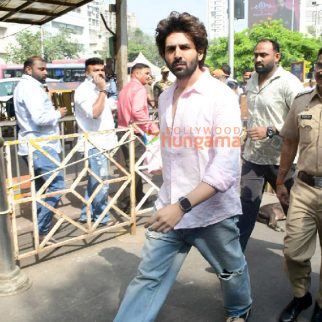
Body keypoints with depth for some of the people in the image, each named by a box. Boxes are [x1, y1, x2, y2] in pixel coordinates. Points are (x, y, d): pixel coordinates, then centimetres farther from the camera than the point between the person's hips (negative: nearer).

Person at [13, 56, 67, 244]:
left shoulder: (26, 86, 19)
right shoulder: (31, 87, -14)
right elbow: (40, 118, -26)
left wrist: (52, 112, 8)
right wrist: (58, 114, -9)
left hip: (35, 146, 11)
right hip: (40, 147, -11)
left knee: (41, 189, 15)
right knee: (56, 186, -12)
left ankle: (41, 230, 22)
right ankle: (41, 232, -8)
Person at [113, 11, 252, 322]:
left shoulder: (221, 96, -16)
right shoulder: (165, 97, 4)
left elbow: (226, 166, -25)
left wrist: (182, 205, -33)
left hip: (212, 212, -4)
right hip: (169, 209, 4)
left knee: (232, 272, 20)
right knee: (148, 278, 5)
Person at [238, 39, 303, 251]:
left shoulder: (289, 83, -14)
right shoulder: (252, 80, 8)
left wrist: (270, 131, -24)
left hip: (280, 158, -5)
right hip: (252, 156, 5)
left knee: (292, 208, 14)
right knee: (246, 208, 7)